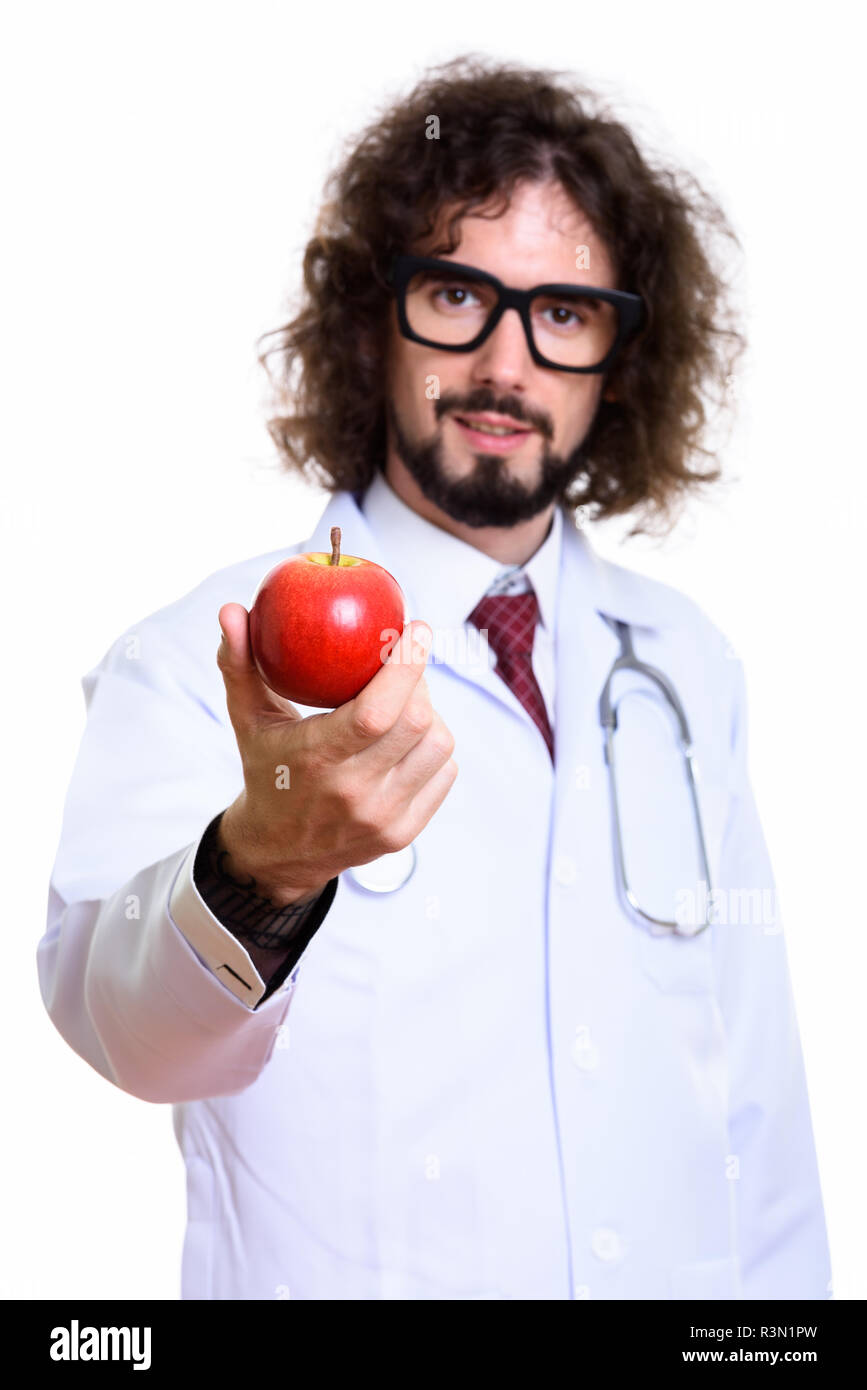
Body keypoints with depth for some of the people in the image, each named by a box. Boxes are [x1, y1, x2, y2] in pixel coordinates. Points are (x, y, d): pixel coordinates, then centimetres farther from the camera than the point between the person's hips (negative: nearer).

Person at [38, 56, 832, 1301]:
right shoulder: (193, 669, -14)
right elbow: (121, 1018, -32)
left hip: (687, 1280, 4)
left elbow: (757, 1092, 4)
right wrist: (257, 873, -51)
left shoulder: (691, 666, 1)